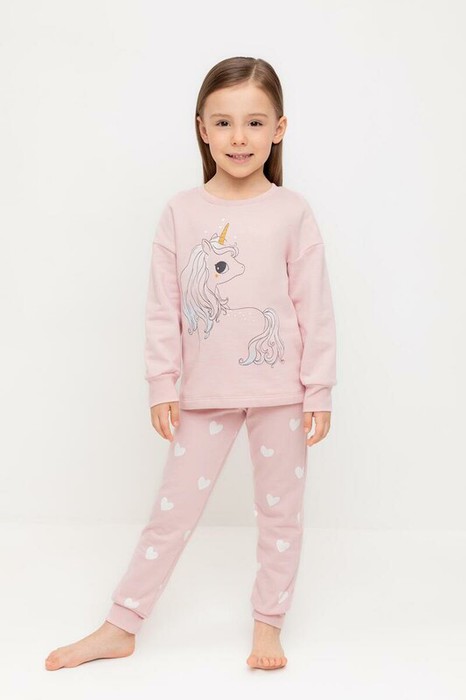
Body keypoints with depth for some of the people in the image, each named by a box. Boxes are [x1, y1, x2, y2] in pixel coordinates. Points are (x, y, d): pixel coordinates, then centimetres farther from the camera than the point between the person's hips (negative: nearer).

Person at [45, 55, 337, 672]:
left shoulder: (292, 213, -4)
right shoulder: (181, 212, -1)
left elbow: (315, 308, -3)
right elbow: (163, 308, 1)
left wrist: (319, 391, -4)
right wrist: (162, 384, -2)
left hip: (279, 390, -1)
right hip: (205, 393, 1)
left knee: (280, 509, 11)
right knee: (172, 507, 9)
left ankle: (268, 623, 29)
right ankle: (120, 628, 21)